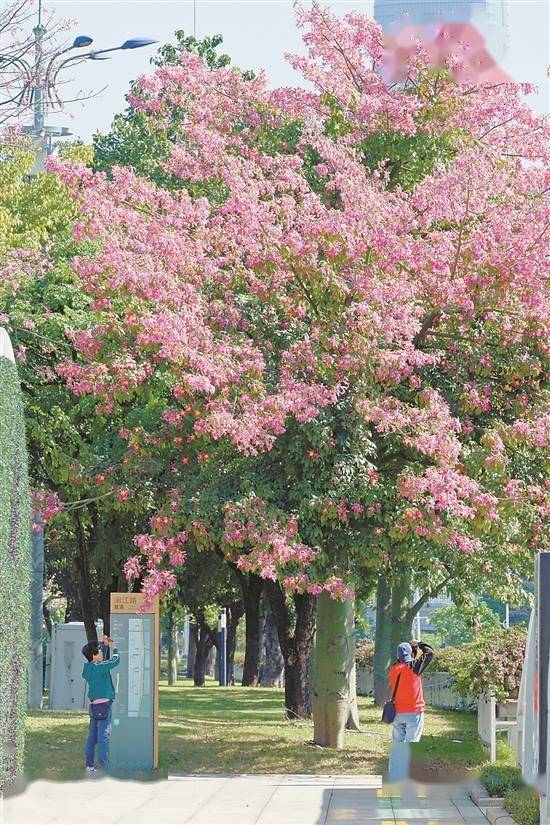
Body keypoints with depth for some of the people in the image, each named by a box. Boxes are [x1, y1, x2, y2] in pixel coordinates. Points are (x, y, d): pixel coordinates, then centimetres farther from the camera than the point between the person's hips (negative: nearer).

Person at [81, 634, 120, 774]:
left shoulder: (89, 667, 10)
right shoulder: (97, 667, -16)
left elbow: (104, 658, 28)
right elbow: (115, 661, -18)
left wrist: (105, 645, 18)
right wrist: (113, 648, -2)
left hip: (95, 705, 9)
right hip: (103, 705, -9)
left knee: (92, 736, 12)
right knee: (104, 735, -10)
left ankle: (89, 765, 16)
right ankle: (104, 764, -13)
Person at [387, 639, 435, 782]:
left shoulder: (394, 669, 0)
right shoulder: (414, 667, -12)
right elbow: (430, 652, -4)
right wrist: (418, 644, 13)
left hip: (397, 713, 4)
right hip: (414, 712, -4)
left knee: (397, 743, 11)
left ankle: (394, 775, 12)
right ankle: (409, 776, -5)